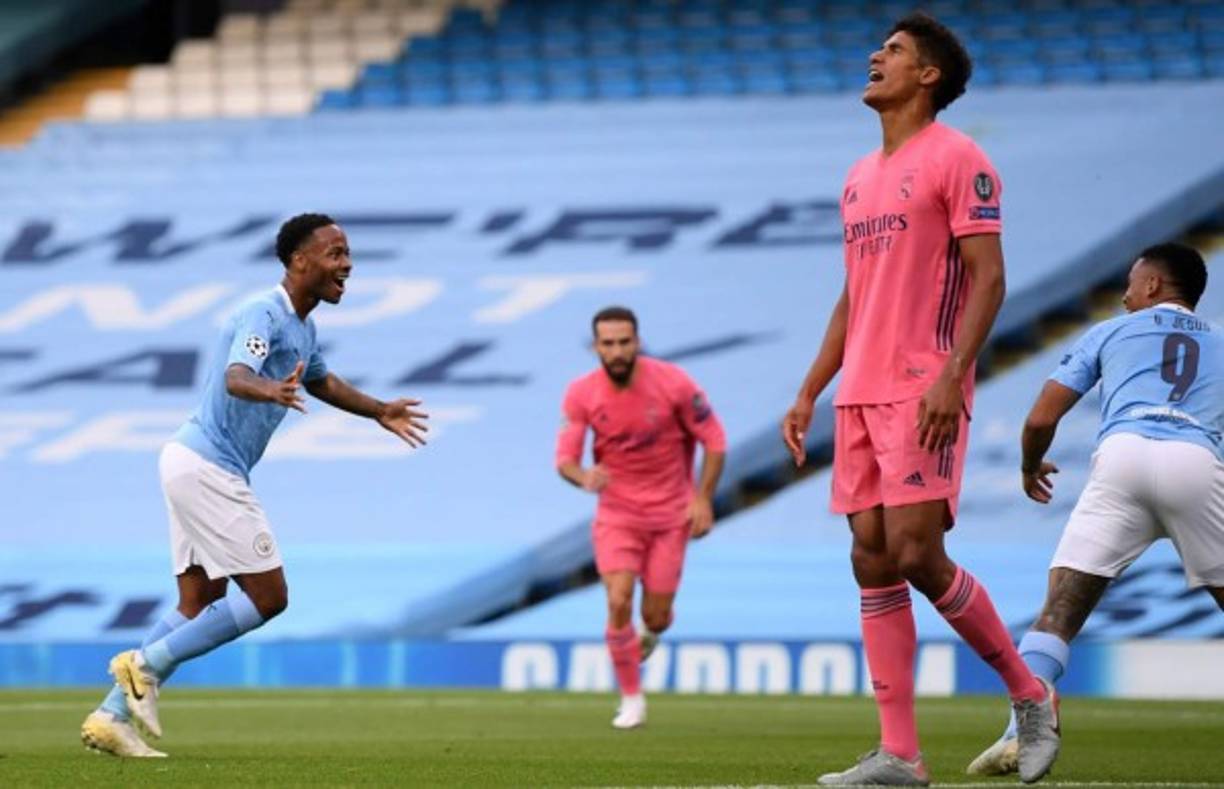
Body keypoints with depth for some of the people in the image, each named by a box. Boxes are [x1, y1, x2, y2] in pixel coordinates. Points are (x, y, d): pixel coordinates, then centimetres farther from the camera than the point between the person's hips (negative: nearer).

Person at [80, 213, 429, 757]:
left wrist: (379, 412, 36)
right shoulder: (264, 315, -17)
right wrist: (271, 391, -57)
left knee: (199, 605, 9)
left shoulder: (302, 325, 14)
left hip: (193, 464, 10)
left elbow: (320, 381, 35)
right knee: (268, 595, -8)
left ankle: (112, 716, 6)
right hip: (208, 468, -10)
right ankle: (146, 663, -5)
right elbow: (236, 376, -37)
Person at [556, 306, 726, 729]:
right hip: (616, 513, 0)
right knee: (619, 603, -17)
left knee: (656, 615, 2)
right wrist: (584, 477, -33)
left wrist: (703, 499, -11)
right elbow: (564, 459, -9)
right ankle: (631, 698, 1)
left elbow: (714, 440, -5)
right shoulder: (581, 394, -11)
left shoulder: (672, 383, -15)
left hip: (670, 513, 0)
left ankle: (650, 634, 43)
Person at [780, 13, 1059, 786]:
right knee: (873, 562, 1)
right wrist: (809, 394, 18)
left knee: (916, 554, -15)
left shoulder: (957, 159, -5)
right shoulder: (861, 178, 20)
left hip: (924, 394, -8)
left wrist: (952, 375, -22)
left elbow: (988, 278, -12)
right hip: (860, 395, 8)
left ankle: (1031, 696, 4)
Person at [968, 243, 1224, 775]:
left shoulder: (1109, 333, 26)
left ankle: (1024, 730, -19)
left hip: (1122, 457, -1)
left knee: (1059, 612, -2)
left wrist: (1030, 467, 40)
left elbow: (1041, 418, 19)